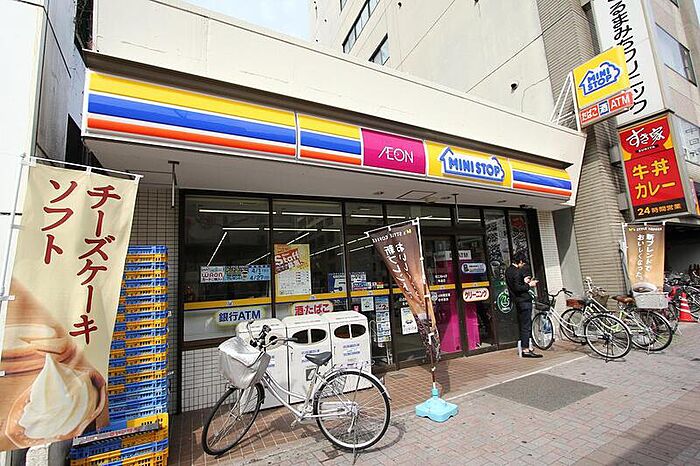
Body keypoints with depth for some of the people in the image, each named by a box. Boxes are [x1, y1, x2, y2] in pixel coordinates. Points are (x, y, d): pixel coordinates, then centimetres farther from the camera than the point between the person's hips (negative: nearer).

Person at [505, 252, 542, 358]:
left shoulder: (508, 270, 13)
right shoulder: (517, 272, -17)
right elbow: (517, 288, -22)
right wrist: (529, 285, -11)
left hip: (518, 301, 10)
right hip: (524, 300, -10)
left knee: (523, 325, 15)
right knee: (526, 326, -6)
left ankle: (524, 347, 22)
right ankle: (525, 350, -4)